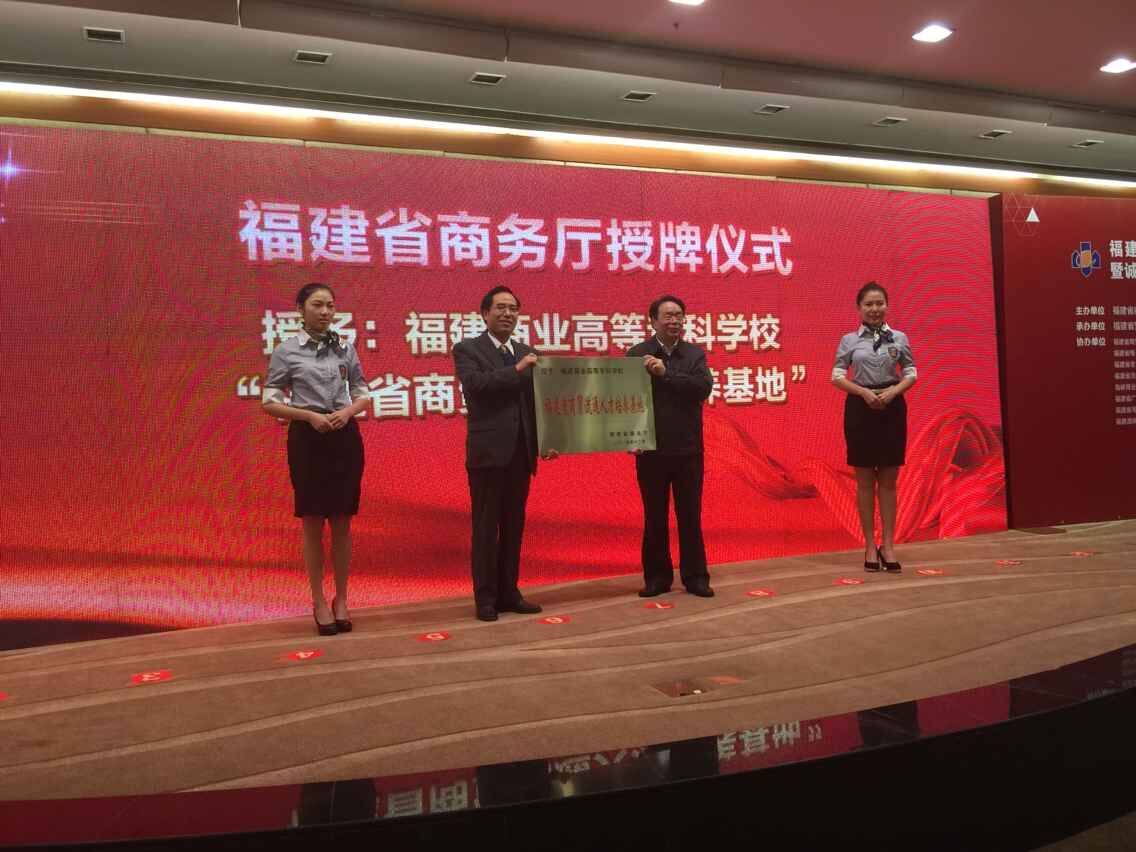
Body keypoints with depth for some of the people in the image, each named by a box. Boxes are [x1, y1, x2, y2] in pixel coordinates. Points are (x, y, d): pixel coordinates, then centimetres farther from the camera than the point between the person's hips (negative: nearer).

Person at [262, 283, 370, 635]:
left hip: (345, 436, 3)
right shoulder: (286, 351, -2)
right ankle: (319, 602, 15)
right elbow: (269, 402, -3)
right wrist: (310, 415, -15)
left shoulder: (345, 348, 6)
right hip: (308, 437, -2)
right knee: (313, 522, 4)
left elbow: (363, 393, 12)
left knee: (342, 521, 7)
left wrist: (348, 411, -9)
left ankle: (341, 599, 19)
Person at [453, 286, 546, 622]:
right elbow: (475, 384, -19)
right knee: (486, 527, 0)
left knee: (514, 526, 10)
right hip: (488, 451, -5)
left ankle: (509, 592, 19)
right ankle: (485, 598, 8)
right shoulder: (467, 350, 0)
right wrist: (516, 370, -18)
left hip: (521, 452, 5)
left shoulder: (527, 353, 15)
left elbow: (536, 400, 10)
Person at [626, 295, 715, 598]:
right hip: (651, 449, -1)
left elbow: (704, 387, -13)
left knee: (690, 516, 8)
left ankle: (695, 577, 18)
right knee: (654, 518, 9)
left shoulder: (695, 354, 4)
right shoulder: (637, 354, -2)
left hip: (688, 449, 1)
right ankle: (657, 577, 19)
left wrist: (666, 373, -19)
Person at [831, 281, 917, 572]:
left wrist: (894, 390, -14)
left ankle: (887, 544, 10)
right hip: (860, 408, -1)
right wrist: (864, 392, -15)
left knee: (889, 480, 4)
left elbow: (911, 373, 5)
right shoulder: (849, 340, 2)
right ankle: (870, 546, 12)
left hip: (893, 407, 1)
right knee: (865, 480, 4)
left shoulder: (899, 338, 5)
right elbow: (837, 376, -1)